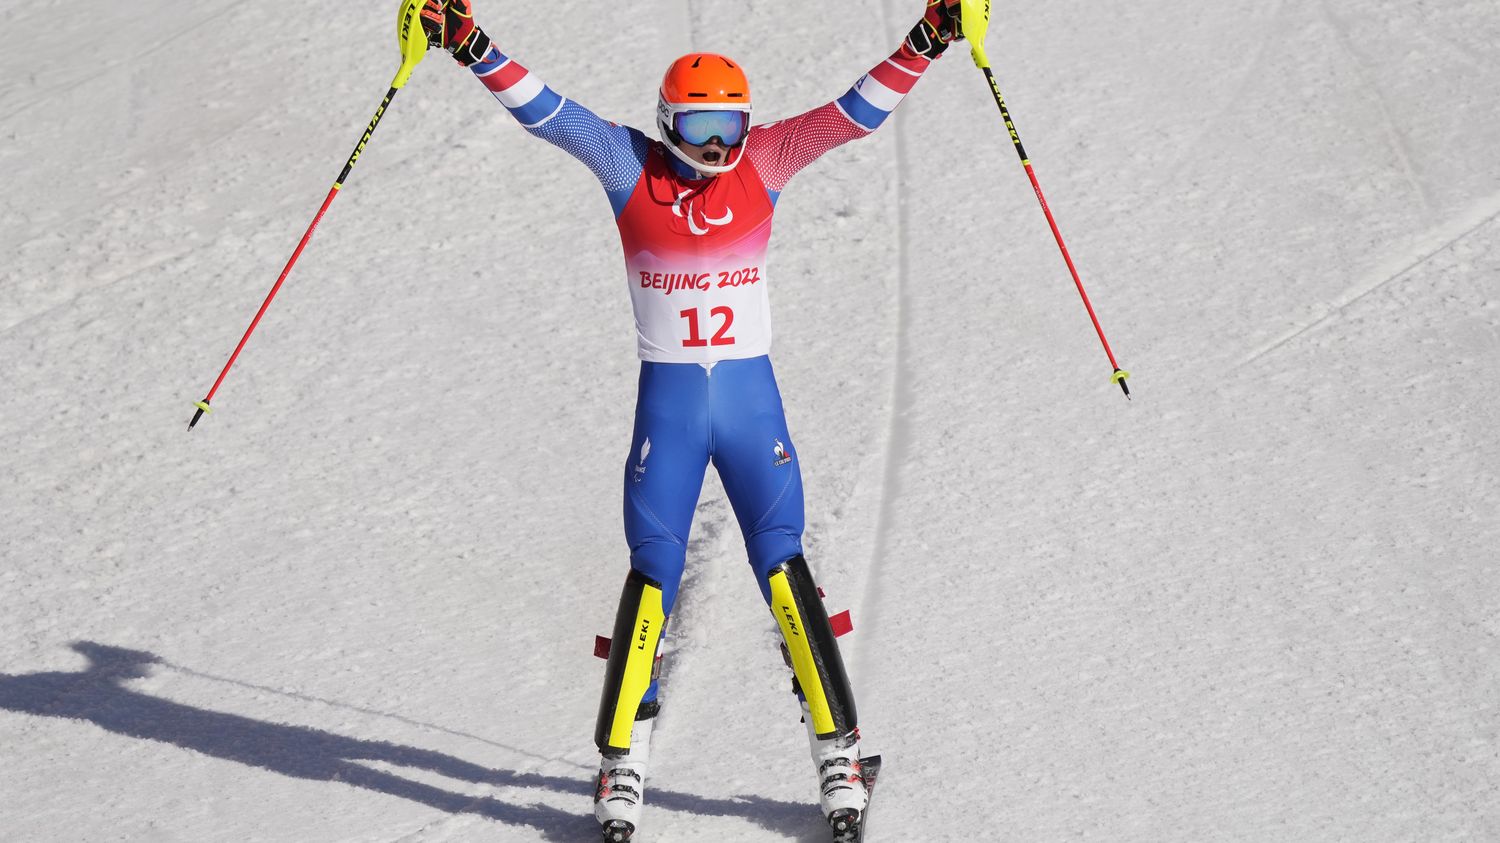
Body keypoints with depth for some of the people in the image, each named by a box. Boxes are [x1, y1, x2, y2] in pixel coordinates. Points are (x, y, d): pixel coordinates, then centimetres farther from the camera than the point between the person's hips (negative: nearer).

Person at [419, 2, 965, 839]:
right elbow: (547, 111, -11)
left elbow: (856, 112, -4)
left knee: (785, 566, -2)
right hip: (667, 402, -1)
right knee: (654, 574, -3)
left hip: (752, 397, 1)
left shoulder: (764, 162, 0)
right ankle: (624, 764, 7)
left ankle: (839, 753, 6)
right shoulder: (630, 167, -3)